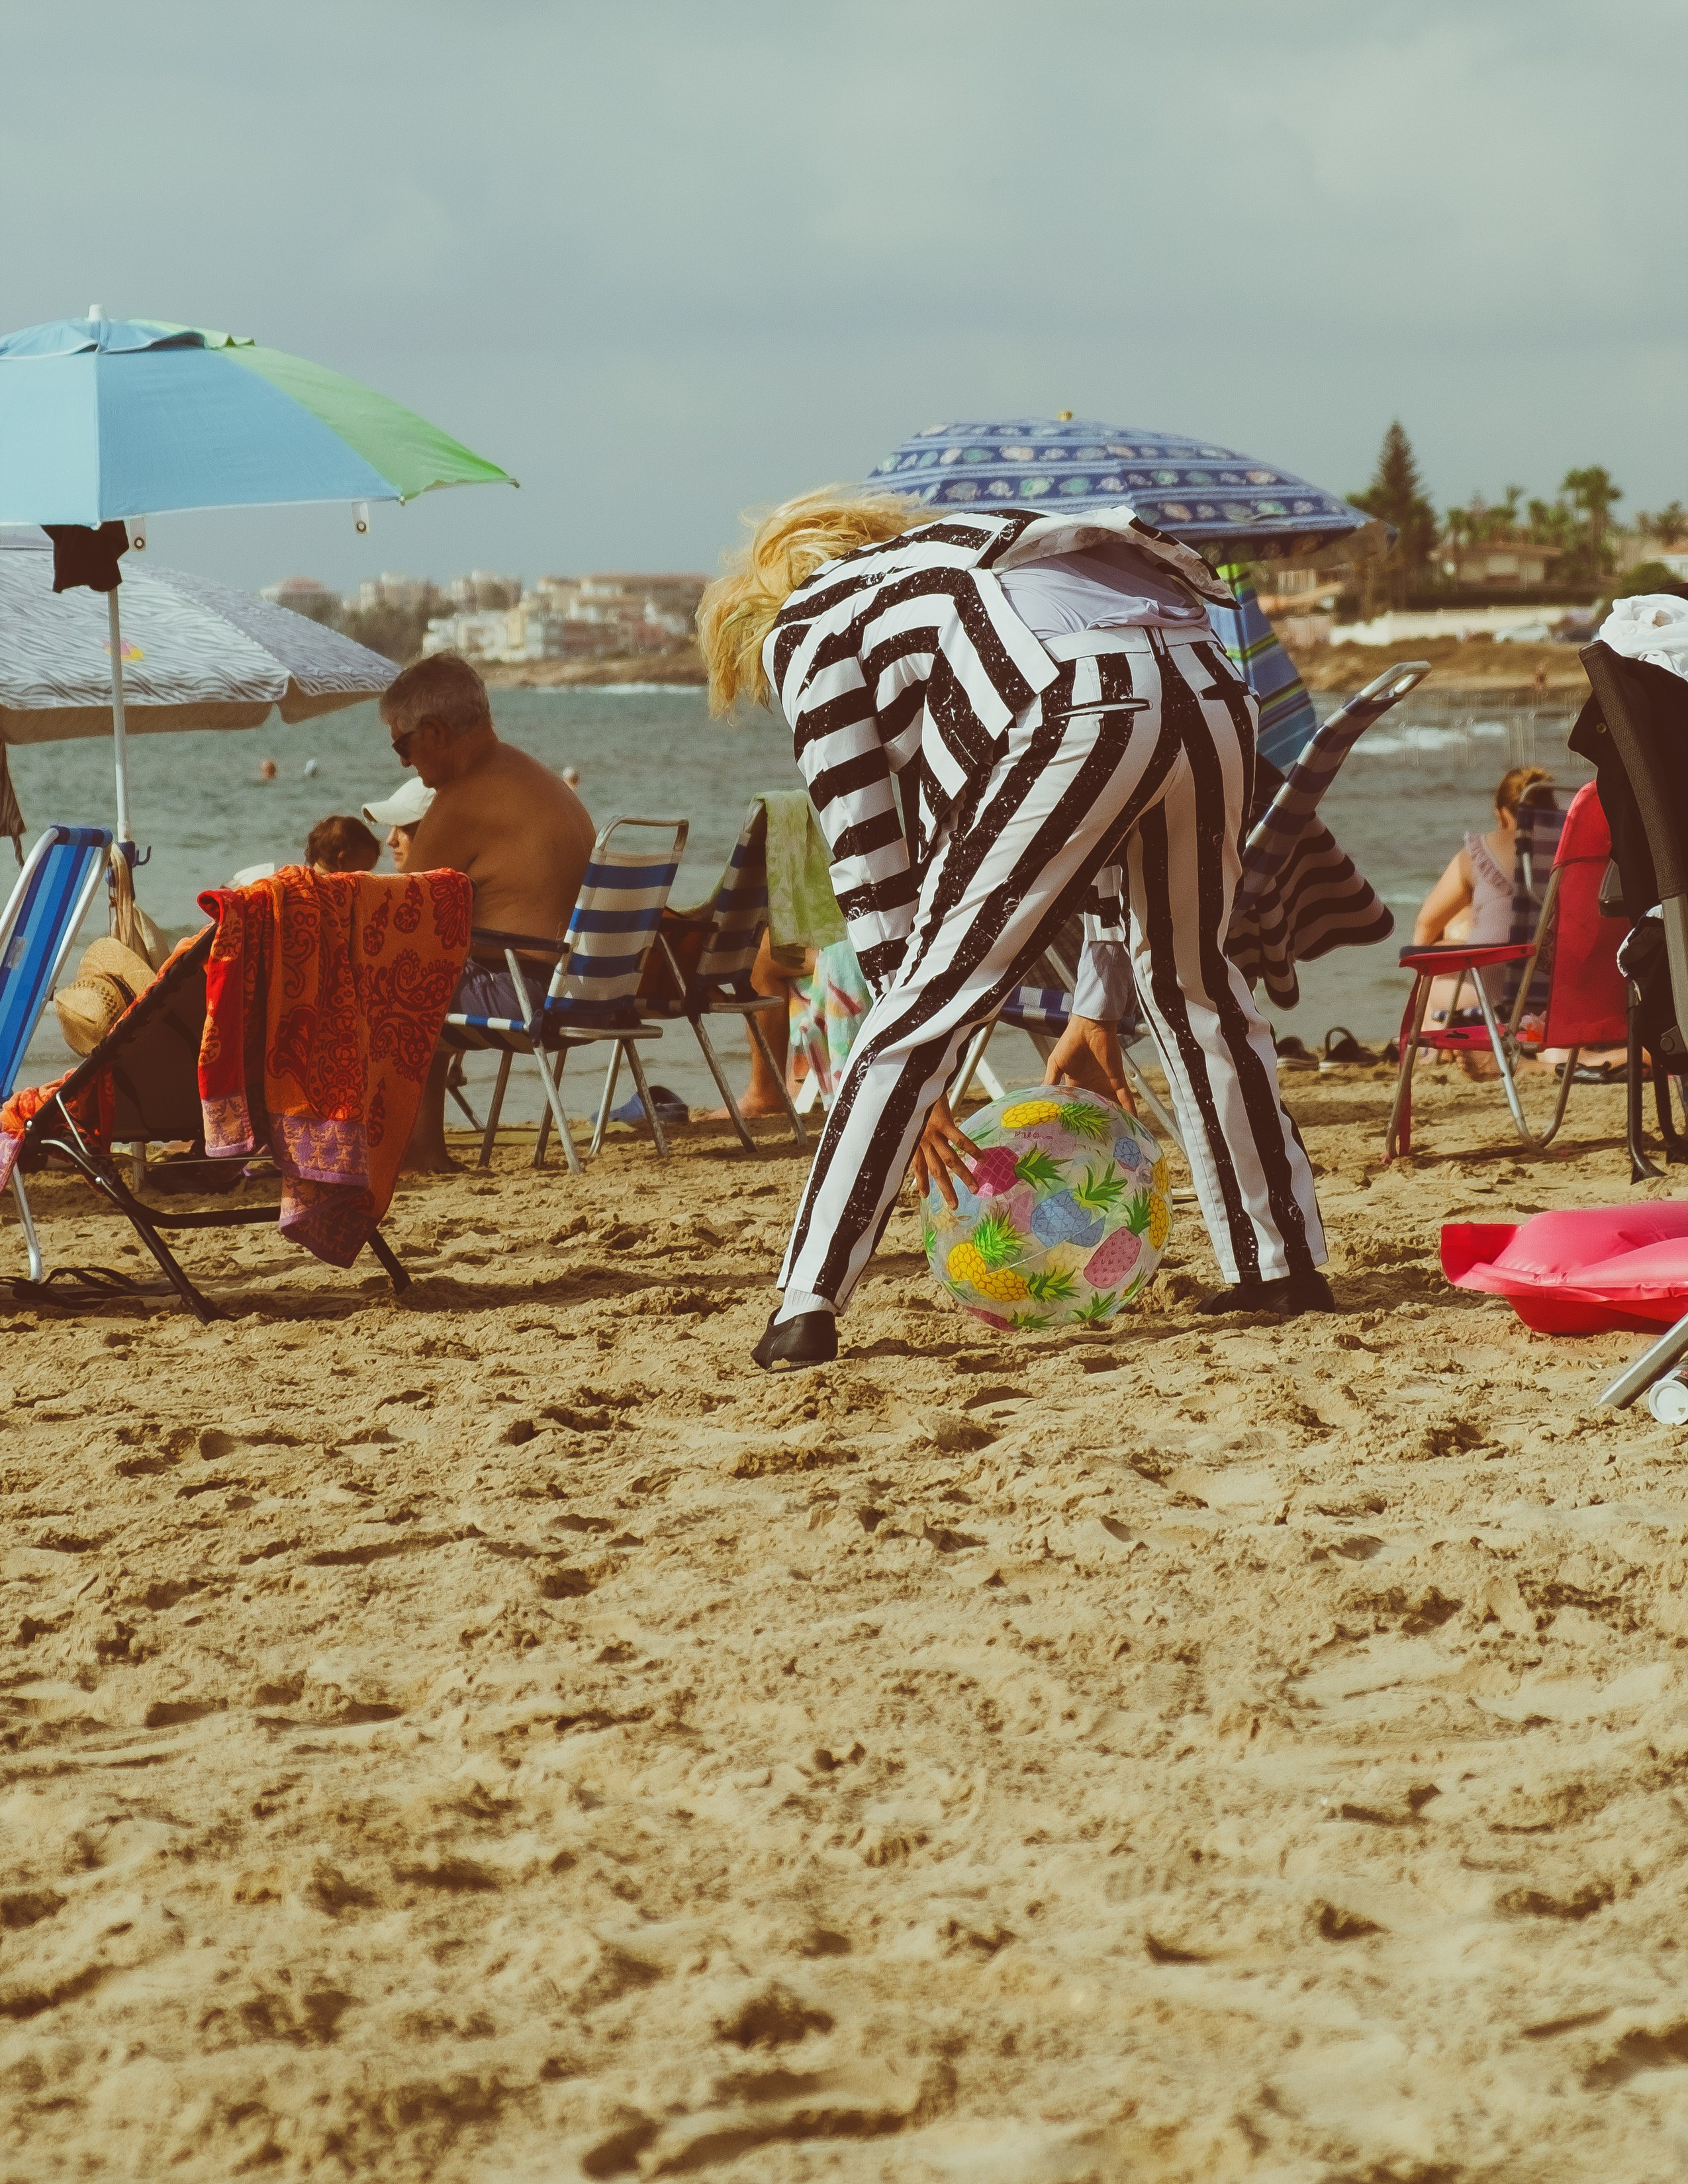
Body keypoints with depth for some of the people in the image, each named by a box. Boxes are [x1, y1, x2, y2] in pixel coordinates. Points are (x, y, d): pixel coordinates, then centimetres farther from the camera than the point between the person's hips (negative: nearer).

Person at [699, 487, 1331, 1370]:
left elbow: (868, 859, 16)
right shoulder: (941, 561, 41)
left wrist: (918, 1090, 20)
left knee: (919, 1015, 2)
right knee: (1194, 985, 27)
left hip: (1080, 723, -7)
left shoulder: (803, 633, 21)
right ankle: (1285, 1266, 32)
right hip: (1211, 699, 7)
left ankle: (808, 1305, -1)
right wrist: (1095, 1011, 39)